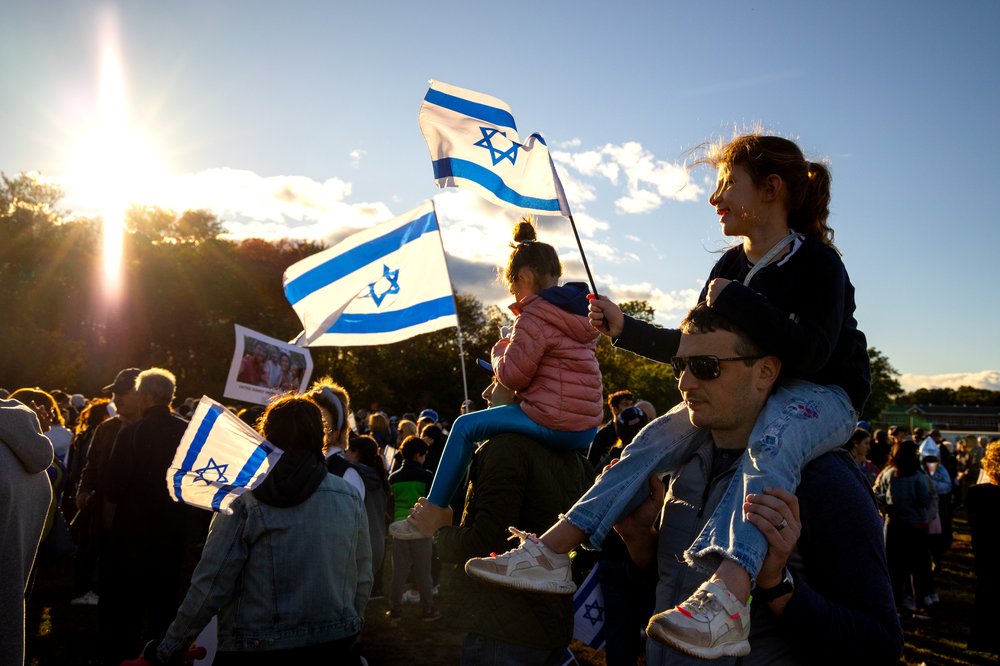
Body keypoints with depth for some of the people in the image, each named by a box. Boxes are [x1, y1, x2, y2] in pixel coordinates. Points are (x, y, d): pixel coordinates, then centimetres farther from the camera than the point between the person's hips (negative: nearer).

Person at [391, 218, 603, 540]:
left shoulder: (535, 315, -14)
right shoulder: (579, 307, 14)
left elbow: (513, 375, -12)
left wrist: (501, 348, 7)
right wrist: (515, 345, 18)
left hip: (555, 423, -9)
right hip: (588, 428, 10)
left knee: (466, 426, 3)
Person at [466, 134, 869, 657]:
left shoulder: (817, 262, -12)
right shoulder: (731, 265, 8)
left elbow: (811, 353, -27)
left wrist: (734, 300, -24)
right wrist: (625, 329, 1)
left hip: (822, 394, -6)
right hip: (746, 391, 6)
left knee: (772, 438, -40)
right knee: (663, 433, -16)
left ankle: (729, 592, -62)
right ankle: (552, 549, -23)